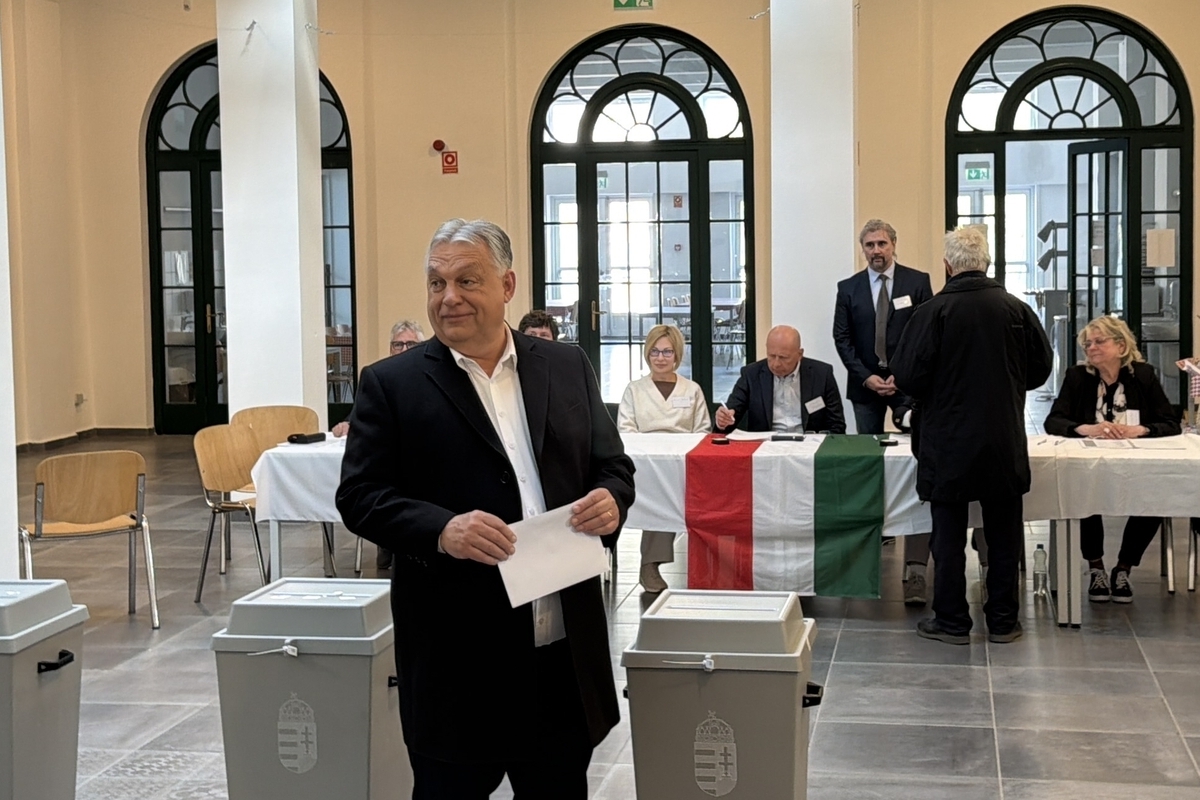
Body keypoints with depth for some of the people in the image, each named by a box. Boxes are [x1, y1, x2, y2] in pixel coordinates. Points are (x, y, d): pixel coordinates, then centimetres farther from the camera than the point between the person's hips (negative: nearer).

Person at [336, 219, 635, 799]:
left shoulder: (567, 368, 8)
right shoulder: (391, 384, -1)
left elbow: (613, 465, 13)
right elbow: (359, 496, -5)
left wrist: (611, 499, -11)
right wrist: (441, 529, -23)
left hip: (567, 654, 3)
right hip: (456, 662, -3)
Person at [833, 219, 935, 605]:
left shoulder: (917, 282, 2)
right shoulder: (848, 288, 8)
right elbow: (842, 338, 5)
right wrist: (866, 376, -6)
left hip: (907, 382, -3)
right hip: (865, 382, 3)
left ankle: (915, 566, -17)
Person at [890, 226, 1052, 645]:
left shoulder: (932, 312, -13)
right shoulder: (1017, 310, -4)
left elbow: (906, 376, -13)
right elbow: (1040, 369, 5)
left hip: (948, 442, -3)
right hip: (1005, 445, 3)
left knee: (949, 535, 7)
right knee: (1004, 534, 12)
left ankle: (951, 621, 13)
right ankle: (1002, 620, 19)